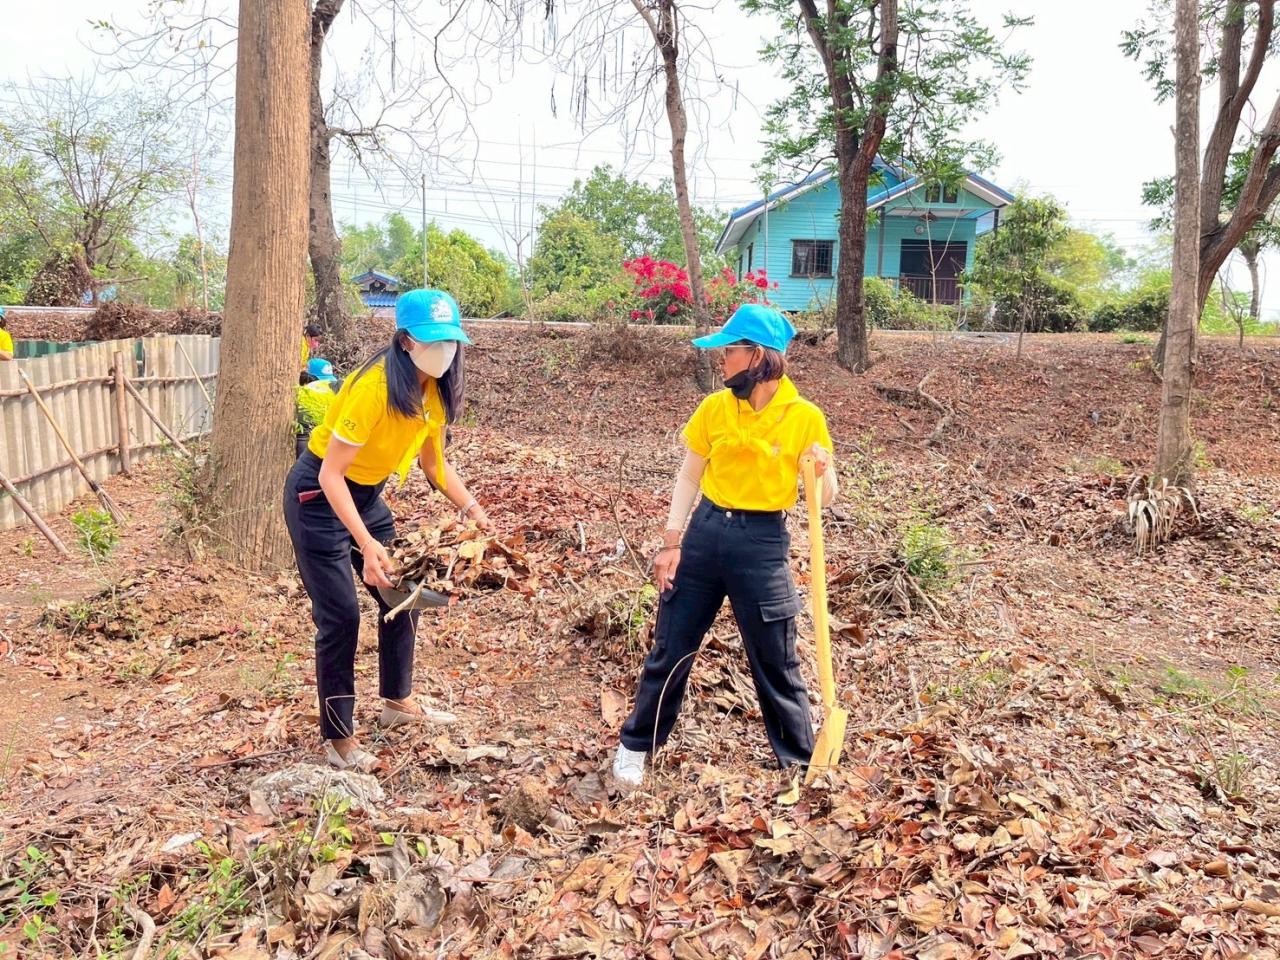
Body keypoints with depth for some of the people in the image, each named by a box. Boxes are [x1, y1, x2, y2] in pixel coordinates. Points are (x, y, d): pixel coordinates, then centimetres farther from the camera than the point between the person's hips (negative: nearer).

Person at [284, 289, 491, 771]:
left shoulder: (434, 390, -5)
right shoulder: (374, 387, -30)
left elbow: (434, 462, 8)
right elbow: (330, 474, -29)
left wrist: (472, 509, -3)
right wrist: (367, 544, -37)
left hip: (367, 495, 8)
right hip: (319, 496, -8)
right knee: (340, 617, -7)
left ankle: (397, 701, 32)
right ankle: (337, 738, 7)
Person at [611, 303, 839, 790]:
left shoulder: (805, 417, -9)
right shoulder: (714, 407, -2)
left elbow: (825, 498, -2)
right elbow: (688, 478, 5)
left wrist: (822, 472, -24)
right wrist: (672, 542, 0)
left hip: (763, 542, -3)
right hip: (706, 532, 3)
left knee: (776, 663, 8)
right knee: (670, 648, 11)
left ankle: (801, 762, 27)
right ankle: (635, 746, 30)